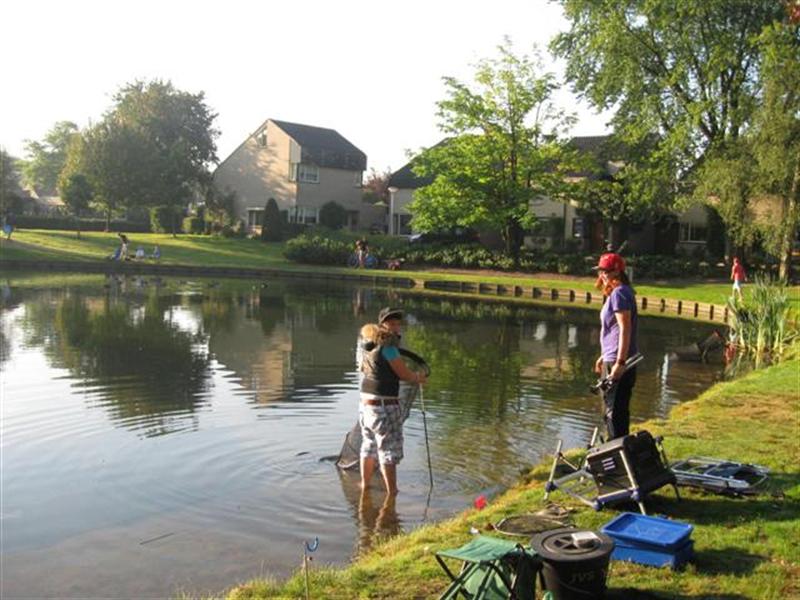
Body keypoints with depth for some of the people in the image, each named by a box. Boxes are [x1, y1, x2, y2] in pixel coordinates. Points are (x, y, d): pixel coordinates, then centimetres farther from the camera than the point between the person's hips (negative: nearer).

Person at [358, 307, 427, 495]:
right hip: (385, 407, -8)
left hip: (365, 404, 8)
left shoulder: (368, 346, 7)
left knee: (369, 447, 22)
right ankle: (392, 493, 7)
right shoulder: (388, 347, -17)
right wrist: (419, 378, 8)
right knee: (389, 451, 1)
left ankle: (364, 485, 35)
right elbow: (404, 374, -13)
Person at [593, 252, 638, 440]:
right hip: (613, 360, 11)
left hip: (617, 362, -11)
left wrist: (619, 362, -24)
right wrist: (604, 356, 26)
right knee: (612, 410, 19)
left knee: (614, 411, -6)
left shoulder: (619, 293, -14)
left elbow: (625, 329, -21)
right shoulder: (617, 293, 16)